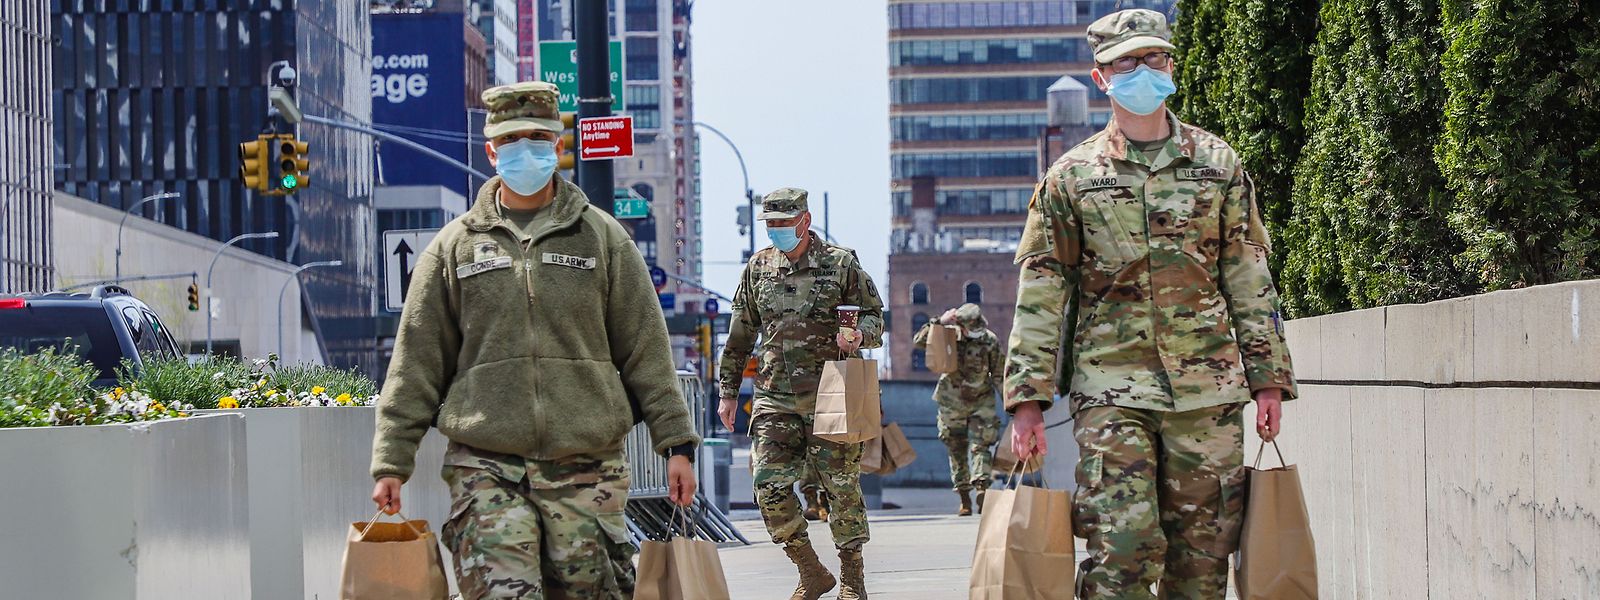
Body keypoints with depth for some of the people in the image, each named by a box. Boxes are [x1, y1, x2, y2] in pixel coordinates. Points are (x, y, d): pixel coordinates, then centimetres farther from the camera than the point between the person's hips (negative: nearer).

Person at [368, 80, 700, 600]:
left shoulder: (601, 236, 10)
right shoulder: (455, 246, 9)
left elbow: (646, 349, 9)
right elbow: (416, 366, 9)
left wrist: (677, 443, 3)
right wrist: (392, 463, 4)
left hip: (587, 467, 1)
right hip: (487, 470, -1)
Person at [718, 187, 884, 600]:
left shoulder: (841, 264, 1)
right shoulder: (758, 268, 11)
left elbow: (874, 316, 6)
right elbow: (740, 334, 17)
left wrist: (859, 334, -17)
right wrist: (728, 390, 15)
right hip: (775, 399, 3)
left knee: (841, 486, 1)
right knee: (770, 488, -6)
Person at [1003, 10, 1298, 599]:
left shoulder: (1217, 163, 10)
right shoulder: (1071, 177, 5)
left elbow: (1249, 279, 11)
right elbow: (1040, 293, 4)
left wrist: (1269, 379, 5)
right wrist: (1028, 399, -2)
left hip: (1208, 386, 2)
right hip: (1111, 389, -2)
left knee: (1203, 551, 4)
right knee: (1121, 550, -10)